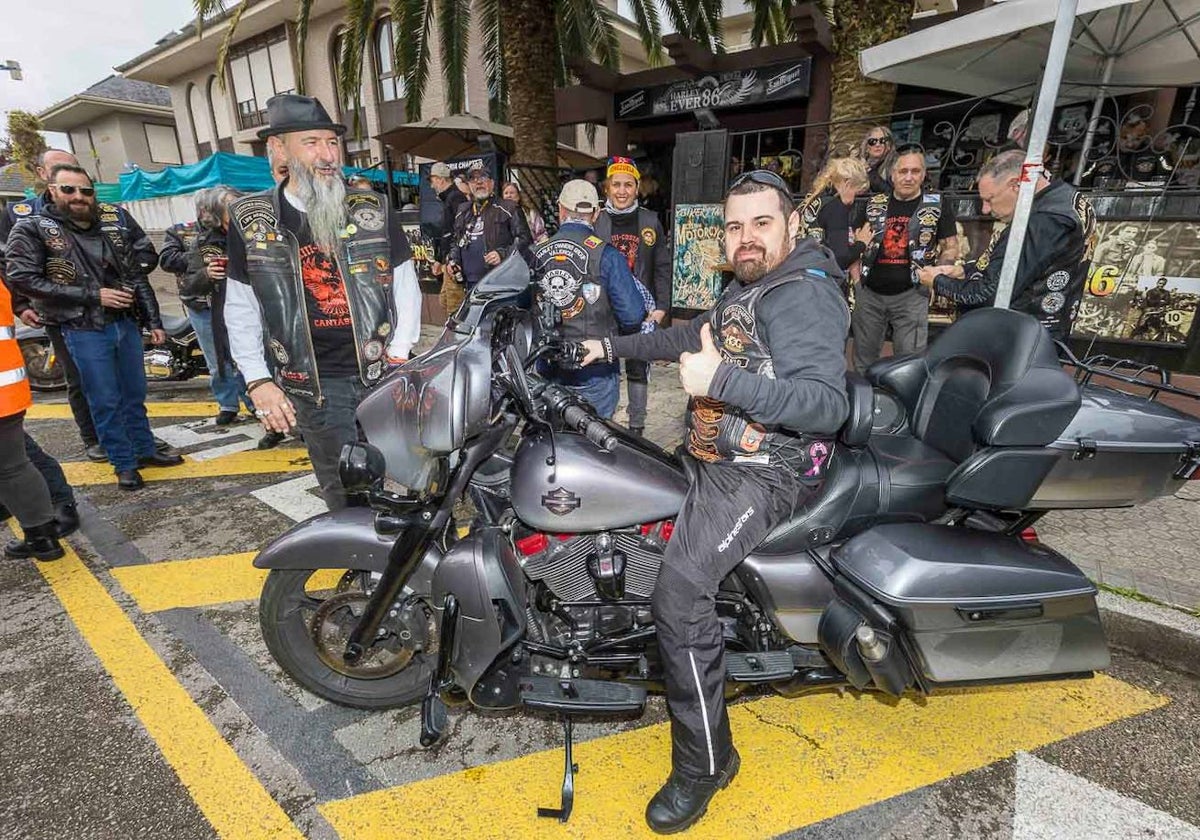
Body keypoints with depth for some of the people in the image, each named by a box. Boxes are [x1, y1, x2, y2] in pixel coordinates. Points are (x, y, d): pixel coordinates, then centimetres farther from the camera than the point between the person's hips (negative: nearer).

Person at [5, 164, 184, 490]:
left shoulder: (116, 218, 5)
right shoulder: (31, 229, -5)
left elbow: (141, 277, 9)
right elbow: (22, 279, -11)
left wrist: (154, 322, 7)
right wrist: (92, 295, -16)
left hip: (127, 322, 4)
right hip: (84, 330, -3)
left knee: (135, 395, 15)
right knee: (105, 402, 3)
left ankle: (145, 450, 29)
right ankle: (124, 464, 15)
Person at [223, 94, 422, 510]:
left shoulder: (373, 209, 5)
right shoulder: (250, 221, 4)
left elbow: (405, 285, 7)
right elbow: (240, 311, 9)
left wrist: (399, 355, -3)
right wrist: (257, 381, 0)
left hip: (384, 374, 0)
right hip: (314, 385, 0)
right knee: (347, 496, 7)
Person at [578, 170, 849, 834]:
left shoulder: (805, 295, -15)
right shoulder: (747, 287, 15)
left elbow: (827, 403, -27)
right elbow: (692, 336, 28)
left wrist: (722, 380, -36)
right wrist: (610, 346, 27)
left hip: (763, 472, -11)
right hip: (720, 457, 11)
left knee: (680, 592, -25)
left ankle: (705, 761, -1)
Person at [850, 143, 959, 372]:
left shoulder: (937, 206, 4)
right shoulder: (874, 205, 9)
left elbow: (951, 248, 6)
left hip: (910, 294, -2)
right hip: (869, 292, 2)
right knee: (863, 360, 11)